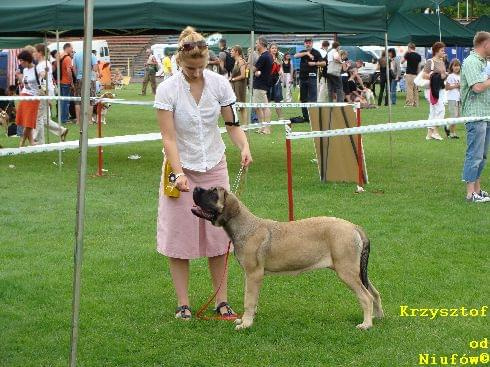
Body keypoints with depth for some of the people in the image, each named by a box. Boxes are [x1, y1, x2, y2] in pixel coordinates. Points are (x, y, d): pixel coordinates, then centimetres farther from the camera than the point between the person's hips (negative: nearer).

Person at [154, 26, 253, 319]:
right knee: (179, 238, 1)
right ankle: (183, 303, 11)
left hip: (214, 167, 2)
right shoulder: (168, 90, -15)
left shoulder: (219, 83, -7)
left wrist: (244, 147, -22)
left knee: (218, 235, 4)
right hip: (182, 168, -2)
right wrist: (179, 174, -28)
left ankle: (222, 301, 13)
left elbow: (232, 124, -2)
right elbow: (169, 138, -17)